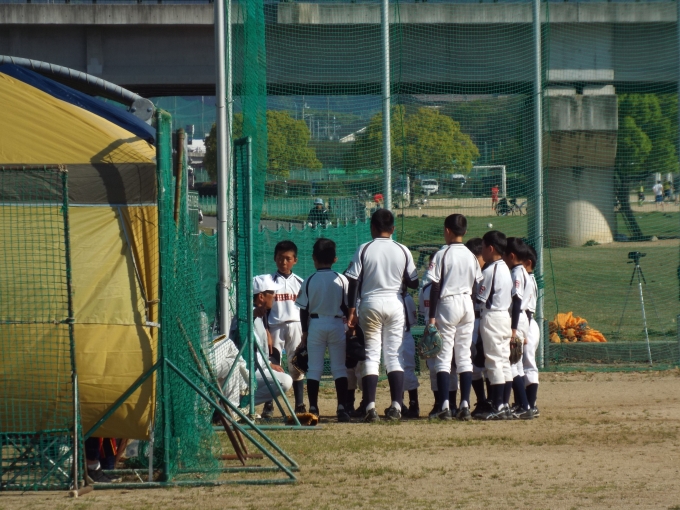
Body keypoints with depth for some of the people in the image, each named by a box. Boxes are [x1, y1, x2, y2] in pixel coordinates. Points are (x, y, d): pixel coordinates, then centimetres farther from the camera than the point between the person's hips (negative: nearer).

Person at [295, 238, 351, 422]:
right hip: (337, 324, 0)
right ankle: (342, 407, -3)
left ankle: (313, 408, 1)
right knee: (339, 368, 4)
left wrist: (305, 331, 8)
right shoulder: (342, 280, -3)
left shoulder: (309, 281, -4)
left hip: (315, 324, 0)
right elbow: (347, 307, 0)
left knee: (314, 368, 4)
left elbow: (304, 309, -1)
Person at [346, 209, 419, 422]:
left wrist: (352, 310, 0)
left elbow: (354, 282, -6)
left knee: (371, 356, 1)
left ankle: (370, 406, -9)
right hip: (395, 303, 2)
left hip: (370, 304, -1)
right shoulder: (403, 251, 0)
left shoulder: (364, 250, -4)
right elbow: (414, 282, 3)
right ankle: (396, 406, 0)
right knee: (395, 356, 7)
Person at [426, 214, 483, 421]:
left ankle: (445, 405, -11)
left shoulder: (442, 254, -9)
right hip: (468, 305, 5)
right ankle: (465, 405, 2)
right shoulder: (471, 256, 6)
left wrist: (432, 316, -9)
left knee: (444, 356, -3)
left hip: (448, 304, -5)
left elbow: (435, 287, -10)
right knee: (465, 356, 7)